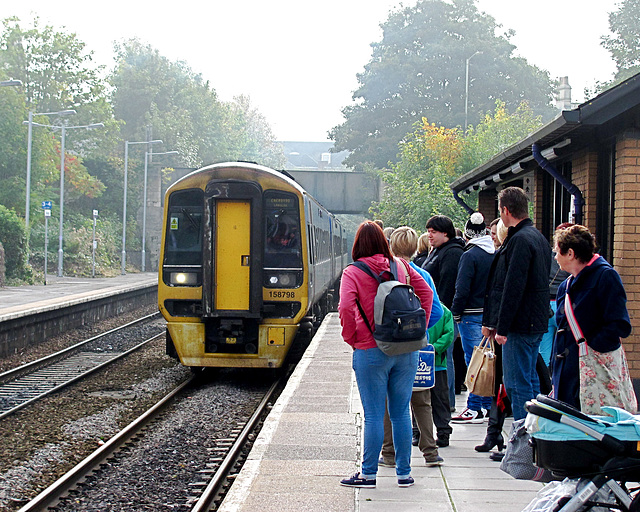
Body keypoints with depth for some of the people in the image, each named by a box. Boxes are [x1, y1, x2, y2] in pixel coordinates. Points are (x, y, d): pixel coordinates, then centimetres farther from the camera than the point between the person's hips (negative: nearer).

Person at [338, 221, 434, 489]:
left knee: (373, 414, 1)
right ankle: (404, 473, 15)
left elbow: (346, 308, -17)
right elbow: (426, 293, 8)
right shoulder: (401, 266, 6)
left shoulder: (352, 272, -6)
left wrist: (351, 338, -3)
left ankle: (368, 473, 7)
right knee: (401, 412, 10)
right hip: (406, 349, 4)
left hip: (371, 351, -4)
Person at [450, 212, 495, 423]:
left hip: (472, 314, -7)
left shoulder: (470, 255, -13)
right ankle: (487, 405, 17)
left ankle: (474, 409, -1)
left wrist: (456, 313, -7)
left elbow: (462, 289, -16)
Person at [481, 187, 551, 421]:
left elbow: (513, 288, -20)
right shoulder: (538, 237, 15)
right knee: (530, 379, 16)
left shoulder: (519, 240, -16)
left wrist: (502, 328, -17)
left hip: (520, 323, -10)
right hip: (536, 323, 10)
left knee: (517, 383, -6)